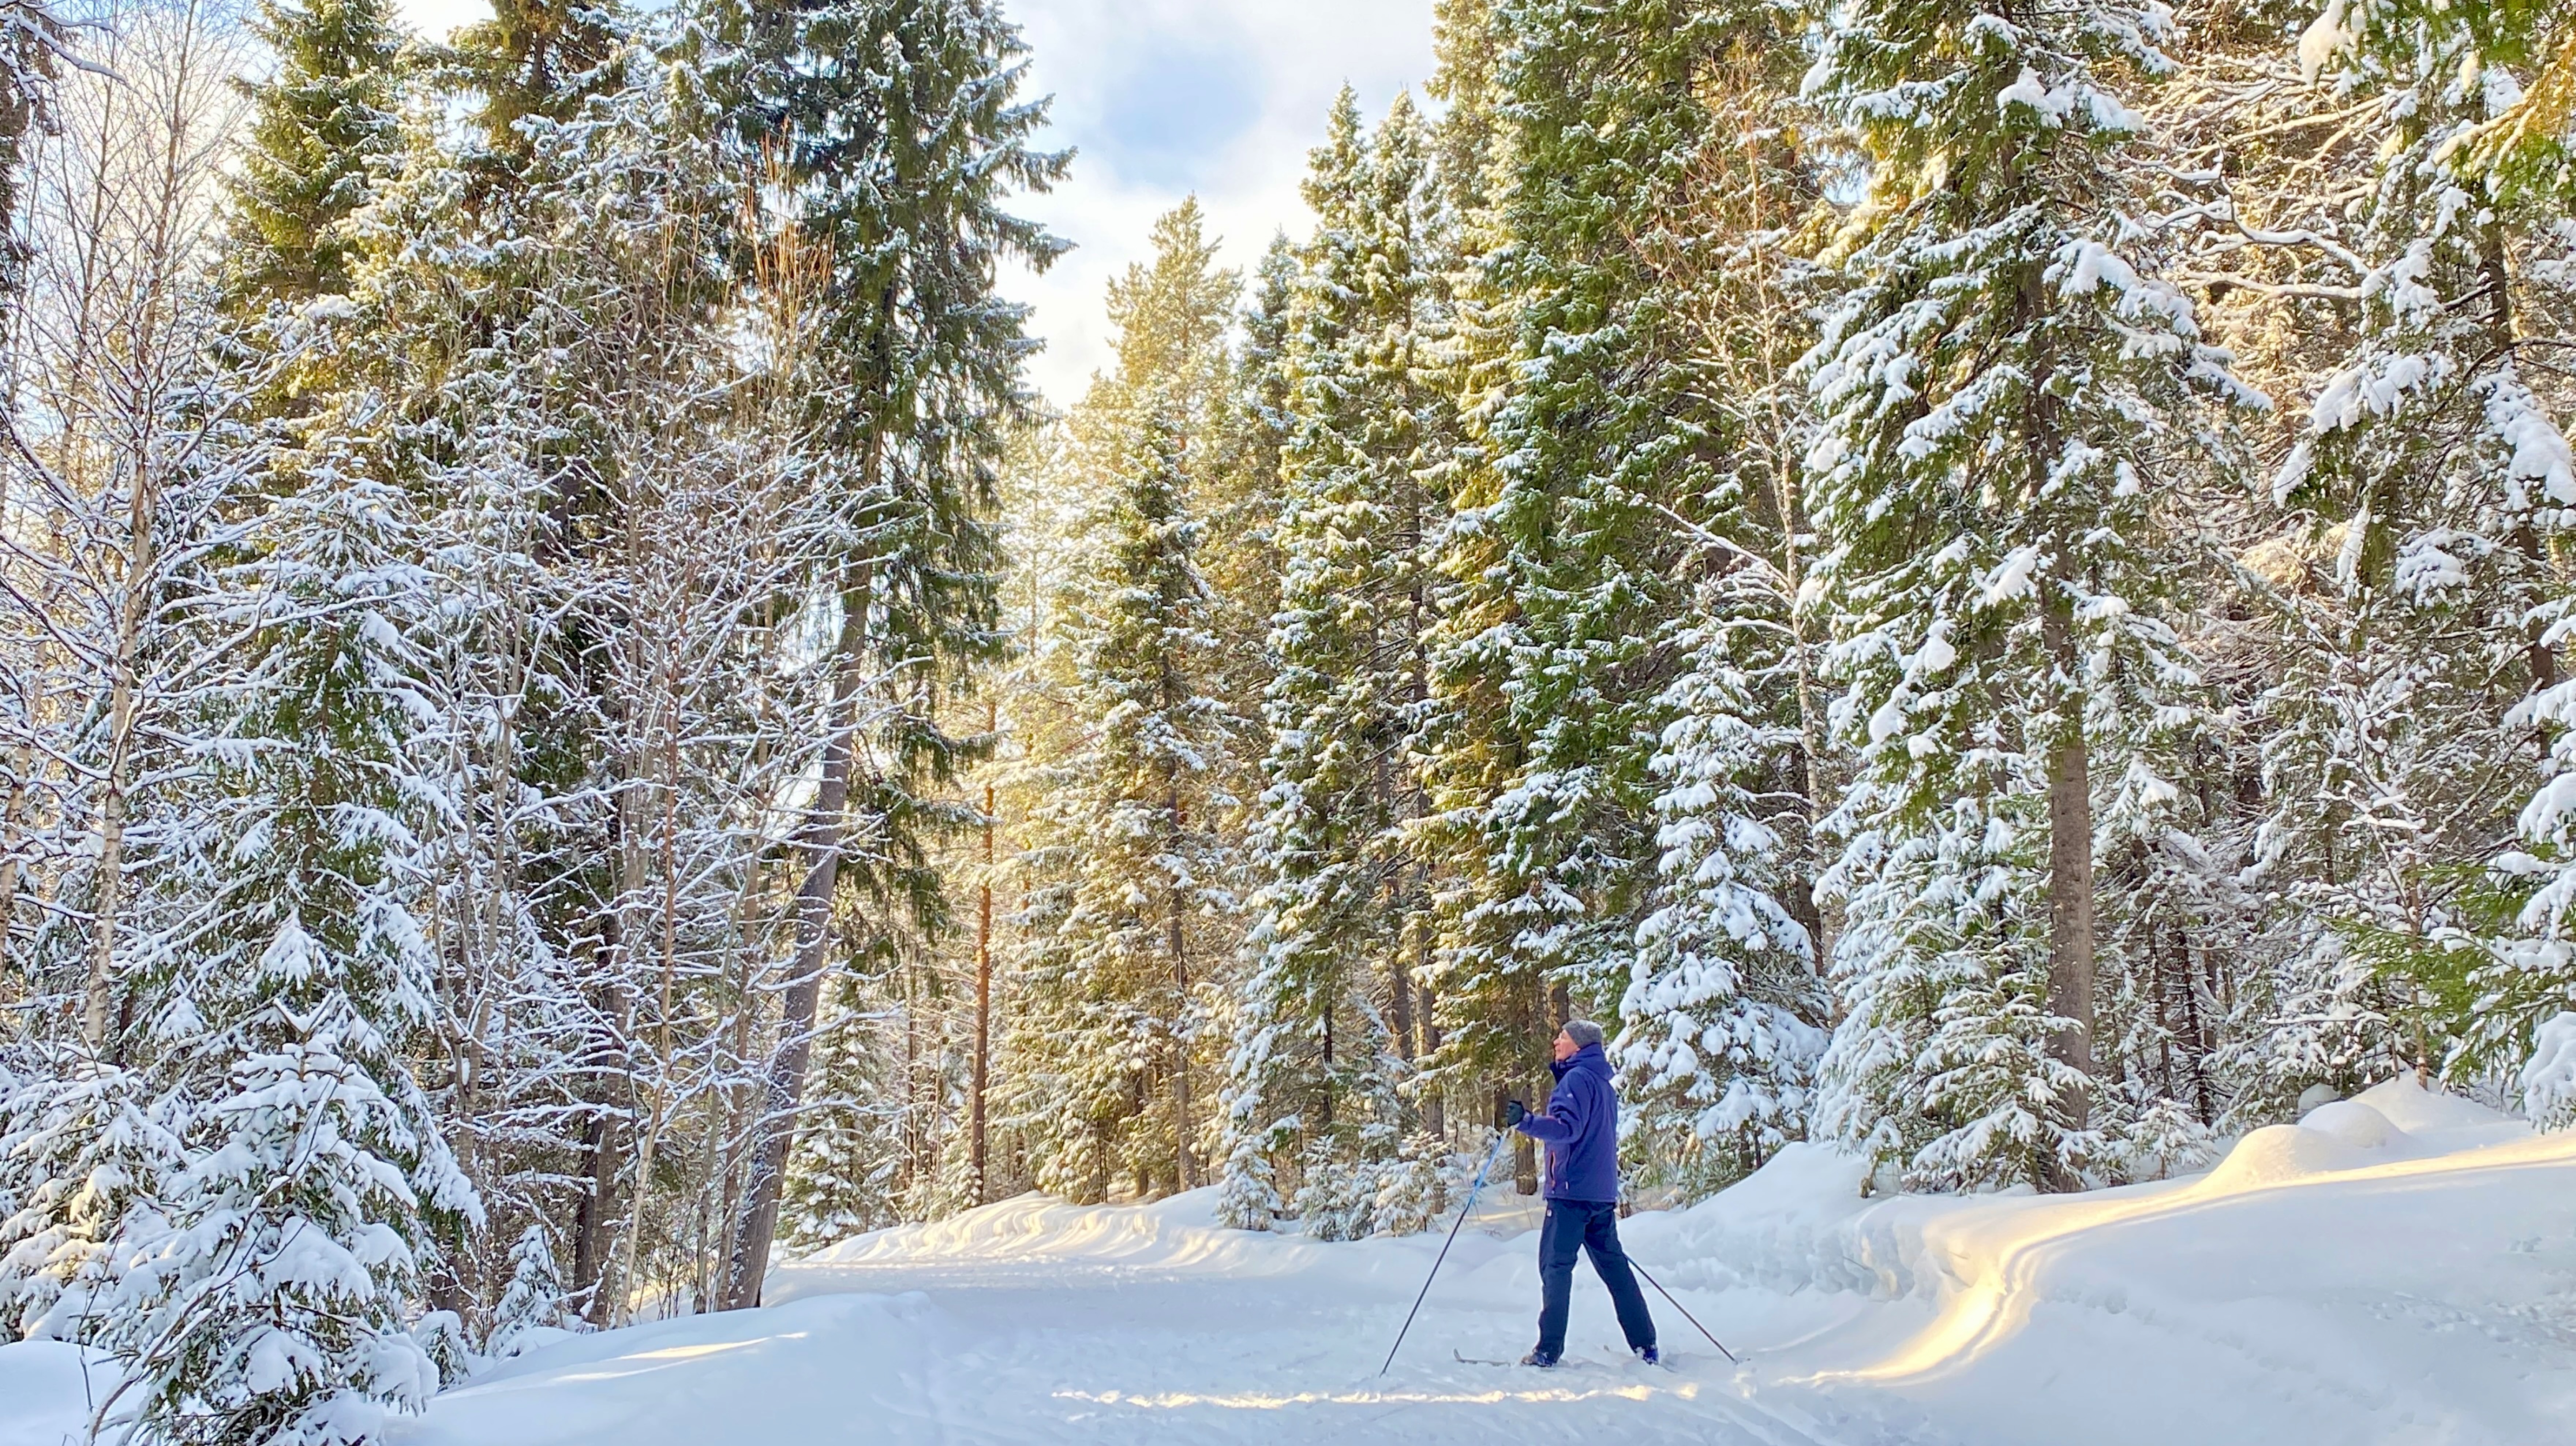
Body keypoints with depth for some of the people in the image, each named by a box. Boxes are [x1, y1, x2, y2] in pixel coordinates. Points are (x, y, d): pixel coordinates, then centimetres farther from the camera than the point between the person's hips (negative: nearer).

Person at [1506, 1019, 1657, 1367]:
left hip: (1572, 1191, -9)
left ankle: (1549, 1349, -8)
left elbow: (1567, 1128, -22)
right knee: (1614, 1266, 12)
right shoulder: (1604, 1085, 20)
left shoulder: (1577, 1078, -9)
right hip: (1603, 1193, 9)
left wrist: (1526, 1122, -32)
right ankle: (1646, 1345, 13)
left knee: (1555, 1265, -6)